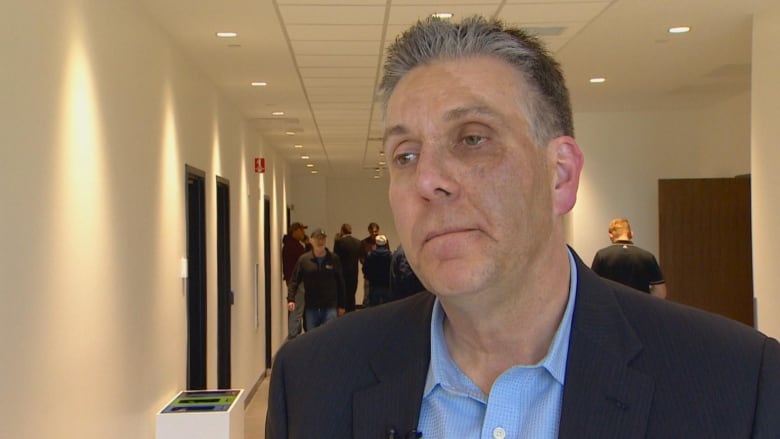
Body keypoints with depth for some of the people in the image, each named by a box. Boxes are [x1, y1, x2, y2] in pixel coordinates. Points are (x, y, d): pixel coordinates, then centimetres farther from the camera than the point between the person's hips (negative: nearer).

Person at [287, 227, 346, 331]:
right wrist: (291, 299, -13)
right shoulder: (304, 259, 1)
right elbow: (294, 281, 1)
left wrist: (341, 305, 5)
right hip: (311, 307, 1)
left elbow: (340, 283, 5)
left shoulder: (334, 259, 1)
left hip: (330, 307, -1)